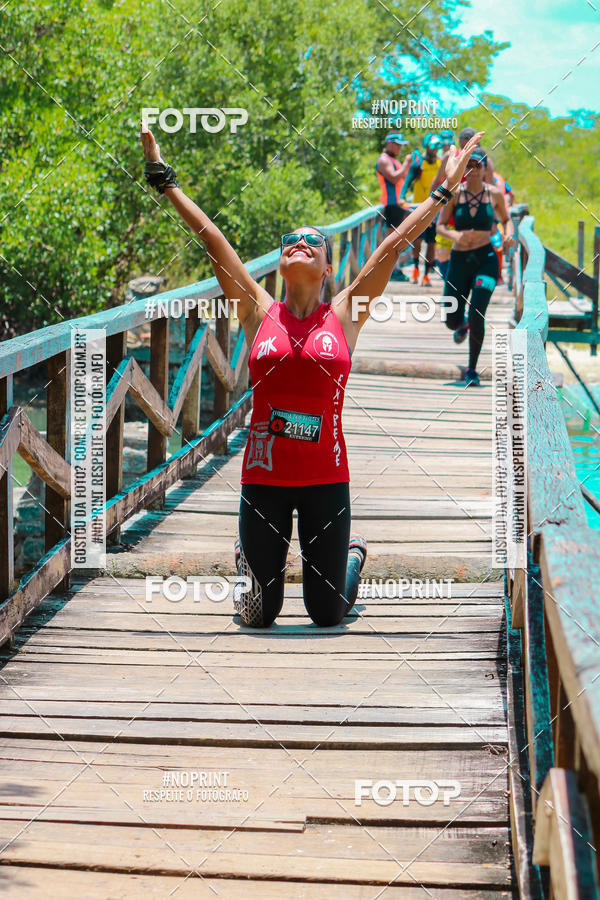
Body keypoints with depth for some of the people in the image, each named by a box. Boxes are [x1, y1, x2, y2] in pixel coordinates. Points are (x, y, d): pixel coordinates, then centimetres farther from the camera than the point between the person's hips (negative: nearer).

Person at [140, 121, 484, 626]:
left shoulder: (345, 314, 3)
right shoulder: (259, 312, 3)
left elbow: (396, 243, 3)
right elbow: (211, 239, 3)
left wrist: (445, 190, 5)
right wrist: (164, 179, 4)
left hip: (326, 478, 0)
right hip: (263, 475, 0)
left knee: (328, 616, 8)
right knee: (261, 616, 6)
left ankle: (353, 556, 42)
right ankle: (250, 559, 40)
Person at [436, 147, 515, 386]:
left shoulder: (494, 193, 0)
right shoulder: (454, 192, -3)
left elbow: (506, 219, 15)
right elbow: (440, 225, -3)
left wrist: (508, 234, -8)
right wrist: (456, 235, -25)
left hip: (485, 259, -1)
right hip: (459, 259, 1)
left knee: (476, 316, -18)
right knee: (452, 320, 5)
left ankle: (472, 369, 0)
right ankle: (463, 326, 46)